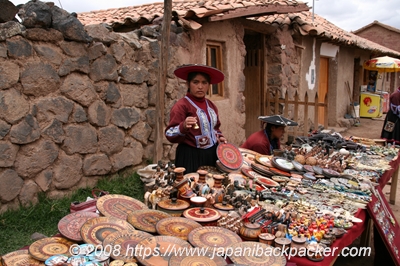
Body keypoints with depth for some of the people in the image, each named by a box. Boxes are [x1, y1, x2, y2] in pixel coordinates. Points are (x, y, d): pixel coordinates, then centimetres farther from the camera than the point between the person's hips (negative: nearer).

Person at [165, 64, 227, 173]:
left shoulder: (211, 105, 9)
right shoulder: (181, 106, -12)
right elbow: (170, 135, -17)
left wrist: (219, 137, 5)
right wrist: (183, 127, -34)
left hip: (212, 155, 6)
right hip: (190, 157, -6)